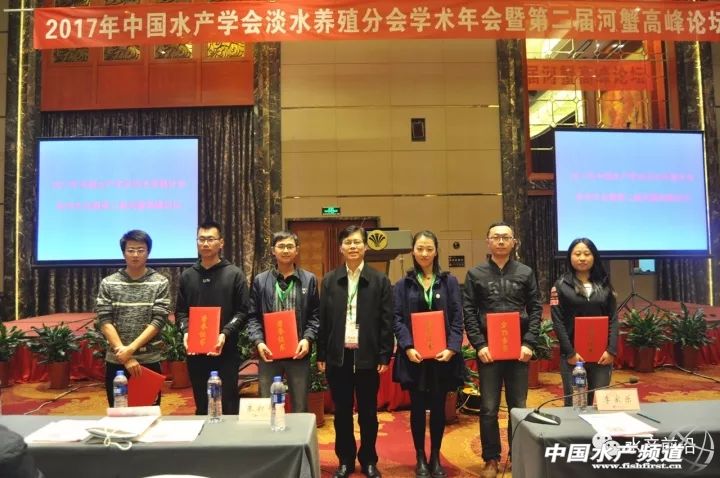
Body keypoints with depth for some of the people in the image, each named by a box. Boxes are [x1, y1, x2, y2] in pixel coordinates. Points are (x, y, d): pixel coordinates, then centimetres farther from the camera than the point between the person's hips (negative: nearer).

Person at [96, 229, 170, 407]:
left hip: (149, 361, -1)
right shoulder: (108, 283, 2)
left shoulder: (160, 282, -1)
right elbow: (104, 322, -4)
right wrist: (124, 355, -12)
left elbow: (159, 321, -7)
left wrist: (131, 348, -15)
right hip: (116, 362, 1)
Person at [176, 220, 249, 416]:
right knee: (201, 406, 13)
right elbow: (180, 311, 10)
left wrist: (225, 334, -17)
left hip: (226, 351, -3)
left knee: (228, 405, 4)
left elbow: (242, 312, -3)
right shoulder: (187, 276, 11)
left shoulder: (234, 274, 1)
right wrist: (186, 332, -9)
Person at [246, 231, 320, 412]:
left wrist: (307, 338, -11)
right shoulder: (260, 280, 6)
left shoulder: (309, 279, 5)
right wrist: (258, 341, -10)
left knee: (300, 408, 11)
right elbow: (252, 316, 5)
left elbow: (315, 315, 4)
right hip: (268, 352, 1)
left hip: (298, 352, 0)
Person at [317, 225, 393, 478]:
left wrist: (385, 356, -6)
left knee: (368, 412, 11)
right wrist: (321, 355, 2)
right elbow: (323, 320, 4)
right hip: (338, 355, 2)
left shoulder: (380, 280, -1)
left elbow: (387, 322, -2)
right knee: (342, 412, 12)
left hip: (367, 356, -1)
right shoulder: (329, 280, 4)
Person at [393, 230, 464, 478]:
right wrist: (408, 347, -15)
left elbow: (457, 318, 0)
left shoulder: (449, 281, 5)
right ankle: (420, 458, 22)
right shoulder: (403, 284, 4)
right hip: (414, 355, 0)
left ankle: (435, 457, 24)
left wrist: (452, 348, -12)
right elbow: (397, 319, -1)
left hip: (442, 355, 1)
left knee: (438, 407, 9)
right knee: (418, 407, 7)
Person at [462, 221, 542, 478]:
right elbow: (468, 313, 0)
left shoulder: (526, 273, 7)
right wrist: (479, 345, -10)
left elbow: (535, 309, 5)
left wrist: (529, 343, -6)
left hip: (518, 348, 1)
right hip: (487, 349, -1)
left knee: (518, 406, 10)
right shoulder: (475, 274, 3)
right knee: (489, 408, 5)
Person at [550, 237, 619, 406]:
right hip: (573, 354, -2)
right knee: (574, 403, 1)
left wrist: (611, 350, -5)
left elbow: (613, 319, 6)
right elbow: (557, 322, -4)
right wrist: (570, 352, -12)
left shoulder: (604, 284, 10)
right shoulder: (561, 285, 1)